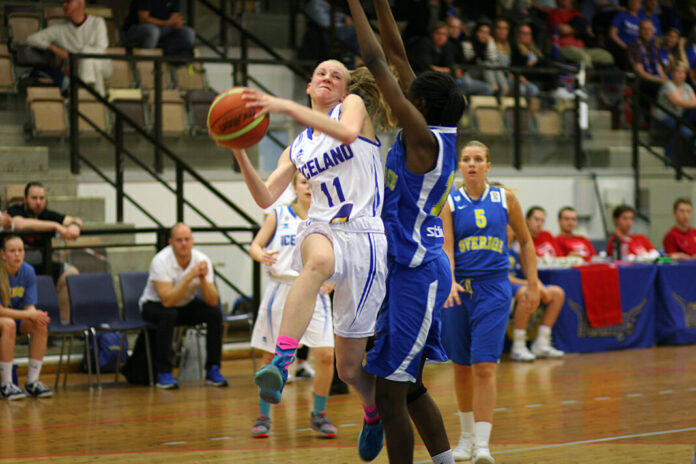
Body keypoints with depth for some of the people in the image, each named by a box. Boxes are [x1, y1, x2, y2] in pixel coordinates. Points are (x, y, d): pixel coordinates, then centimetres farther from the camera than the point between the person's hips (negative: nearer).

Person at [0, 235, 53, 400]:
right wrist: (30, 314, -29)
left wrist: (36, 315, -30)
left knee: (40, 325, -23)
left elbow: (30, 306, -5)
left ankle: (32, 382, -17)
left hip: (17, 317, 5)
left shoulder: (28, 272, -6)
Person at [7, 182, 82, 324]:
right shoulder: (14, 211, -9)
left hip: (40, 266, 6)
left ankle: (64, 322, -2)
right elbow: (21, 224, -33)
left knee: (71, 273, -8)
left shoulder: (47, 215, 9)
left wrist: (75, 226, -21)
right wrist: (55, 226, -35)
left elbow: (76, 221, 7)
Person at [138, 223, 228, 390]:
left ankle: (212, 370, -12)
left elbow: (212, 301, -21)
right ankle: (163, 373, -28)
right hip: (154, 305, -4)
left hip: (186, 305, 4)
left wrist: (203, 278, -37)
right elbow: (167, 300, -37)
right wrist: (189, 277, -42)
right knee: (168, 314, -37)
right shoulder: (161, 261, -27)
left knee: (215, 312, -21)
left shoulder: (202, 260, -16)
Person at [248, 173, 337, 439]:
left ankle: (319, 414, 9)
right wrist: (262, 256, -20)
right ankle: (263, 417, 19)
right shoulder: (279, 216, 4)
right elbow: (255, 245, 3)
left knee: (325, 356, -9)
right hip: (281, 291, 0)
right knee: (272, 357, 5)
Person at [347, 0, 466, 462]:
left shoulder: (423, 139, -17)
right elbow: (395, 53, 11)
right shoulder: (434, 134, 6)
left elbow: (378, 62, -18)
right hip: (416, 270, 10)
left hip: (416, 275, -10)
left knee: (391, 391, -6)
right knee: (408, 386, 16)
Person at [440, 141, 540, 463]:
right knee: (462, 367, 11)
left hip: (494, 288, -1)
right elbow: (445, 248, -10)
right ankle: (467, 435, 30)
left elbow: (525, 241, 14)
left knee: (485, 367, -12)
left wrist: (532, 283, 9)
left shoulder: (504, 198, 3)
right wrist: (449, 282, -27)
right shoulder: (449, 203, 1)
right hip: (458, 289, 1)